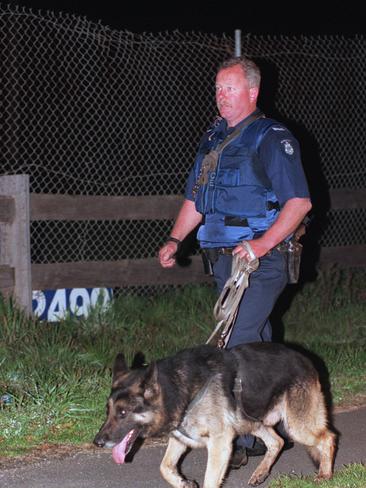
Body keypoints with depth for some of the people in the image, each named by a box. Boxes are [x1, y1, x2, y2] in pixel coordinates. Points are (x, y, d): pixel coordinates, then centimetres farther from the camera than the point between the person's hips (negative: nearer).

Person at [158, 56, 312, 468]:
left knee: (238, 343, -15)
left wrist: (264, 243, -23)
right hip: (223, 260, 8)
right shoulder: (212, 140, 16)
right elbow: (194, 200, 23)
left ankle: (239, 439, -15)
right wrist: (175, 240, 8)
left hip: (260, 261, -8)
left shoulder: (272, 139, -8)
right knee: (256, 345, 12)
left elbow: (299, 201, -13)